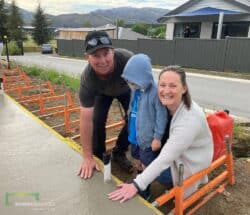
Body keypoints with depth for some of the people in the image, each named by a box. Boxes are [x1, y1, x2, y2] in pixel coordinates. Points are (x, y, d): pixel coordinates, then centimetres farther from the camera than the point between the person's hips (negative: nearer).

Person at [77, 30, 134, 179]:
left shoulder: (128, 59, -44)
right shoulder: (87, 78, -38)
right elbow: (86, 120, -34)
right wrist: (87, 157, -30)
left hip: (126, 89, 1)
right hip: (102, 92, 0)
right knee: (97, 120, -17)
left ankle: (119, 152, 9)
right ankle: (98, 156, 10)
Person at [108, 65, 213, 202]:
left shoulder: (190, 119, -37)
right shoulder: (170, 104, -14)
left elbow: (166, 158, -38)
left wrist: (136, 185, -39)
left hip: (193, 162, -6)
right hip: (178, 153, 6)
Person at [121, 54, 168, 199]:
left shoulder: (155, 92, -24)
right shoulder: (135, 91, -1)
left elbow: (162, 116, -20)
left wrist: (158, 137, -17)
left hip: (148, 138, -7)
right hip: (135, 135, 7)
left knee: (146, 166, 10)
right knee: (138, 162, 23)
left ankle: (145, 193, 31)